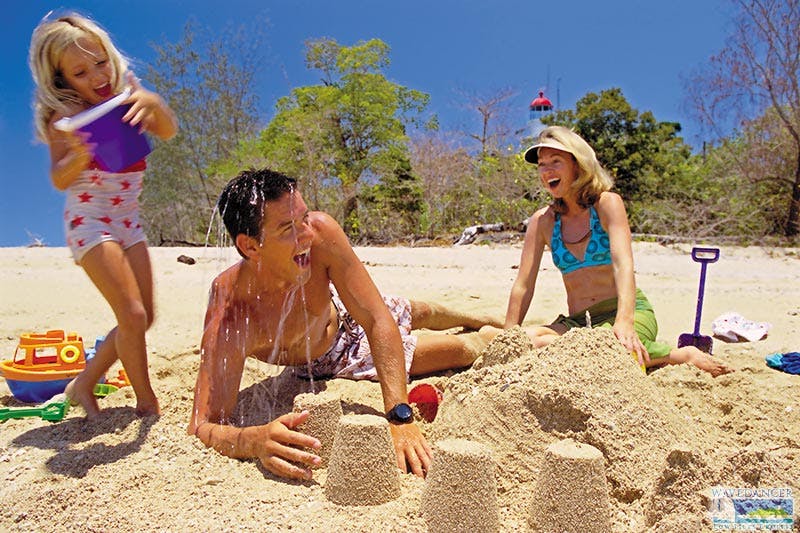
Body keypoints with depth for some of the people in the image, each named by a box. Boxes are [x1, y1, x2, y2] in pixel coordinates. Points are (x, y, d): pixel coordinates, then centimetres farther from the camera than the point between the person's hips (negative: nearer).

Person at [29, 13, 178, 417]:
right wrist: (82, 153, -36)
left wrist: (153, 102, -32)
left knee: (143, 319, 6)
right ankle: (148, 403, -1)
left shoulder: (125, 93, 4)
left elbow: (168, 132, -12)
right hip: (88, 222, -6)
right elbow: (59, 180, -17)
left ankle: (84, 384, 23)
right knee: (132, 315, -16)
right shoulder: (64, 114, -8)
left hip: (127, 221, 6)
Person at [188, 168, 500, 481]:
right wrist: (256, 440, -64)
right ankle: (482, 340, 48)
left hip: (342, 314, 2)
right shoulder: (229, 313, -43)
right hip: (328, 360, -2)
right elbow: (204, 426, -42)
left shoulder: (321, 230, -38)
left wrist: (400, 416, -44)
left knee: (424, 314, 28)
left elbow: (378, 320, -36)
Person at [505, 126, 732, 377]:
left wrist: (624, 322, -34)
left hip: (633, 312, -3)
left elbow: (623, 265, -19)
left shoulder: (607, 204, -5)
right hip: (578, 322, 4)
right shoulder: (542, 221, 4)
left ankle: (678, 355, -8)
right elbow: (523, 285, 3)